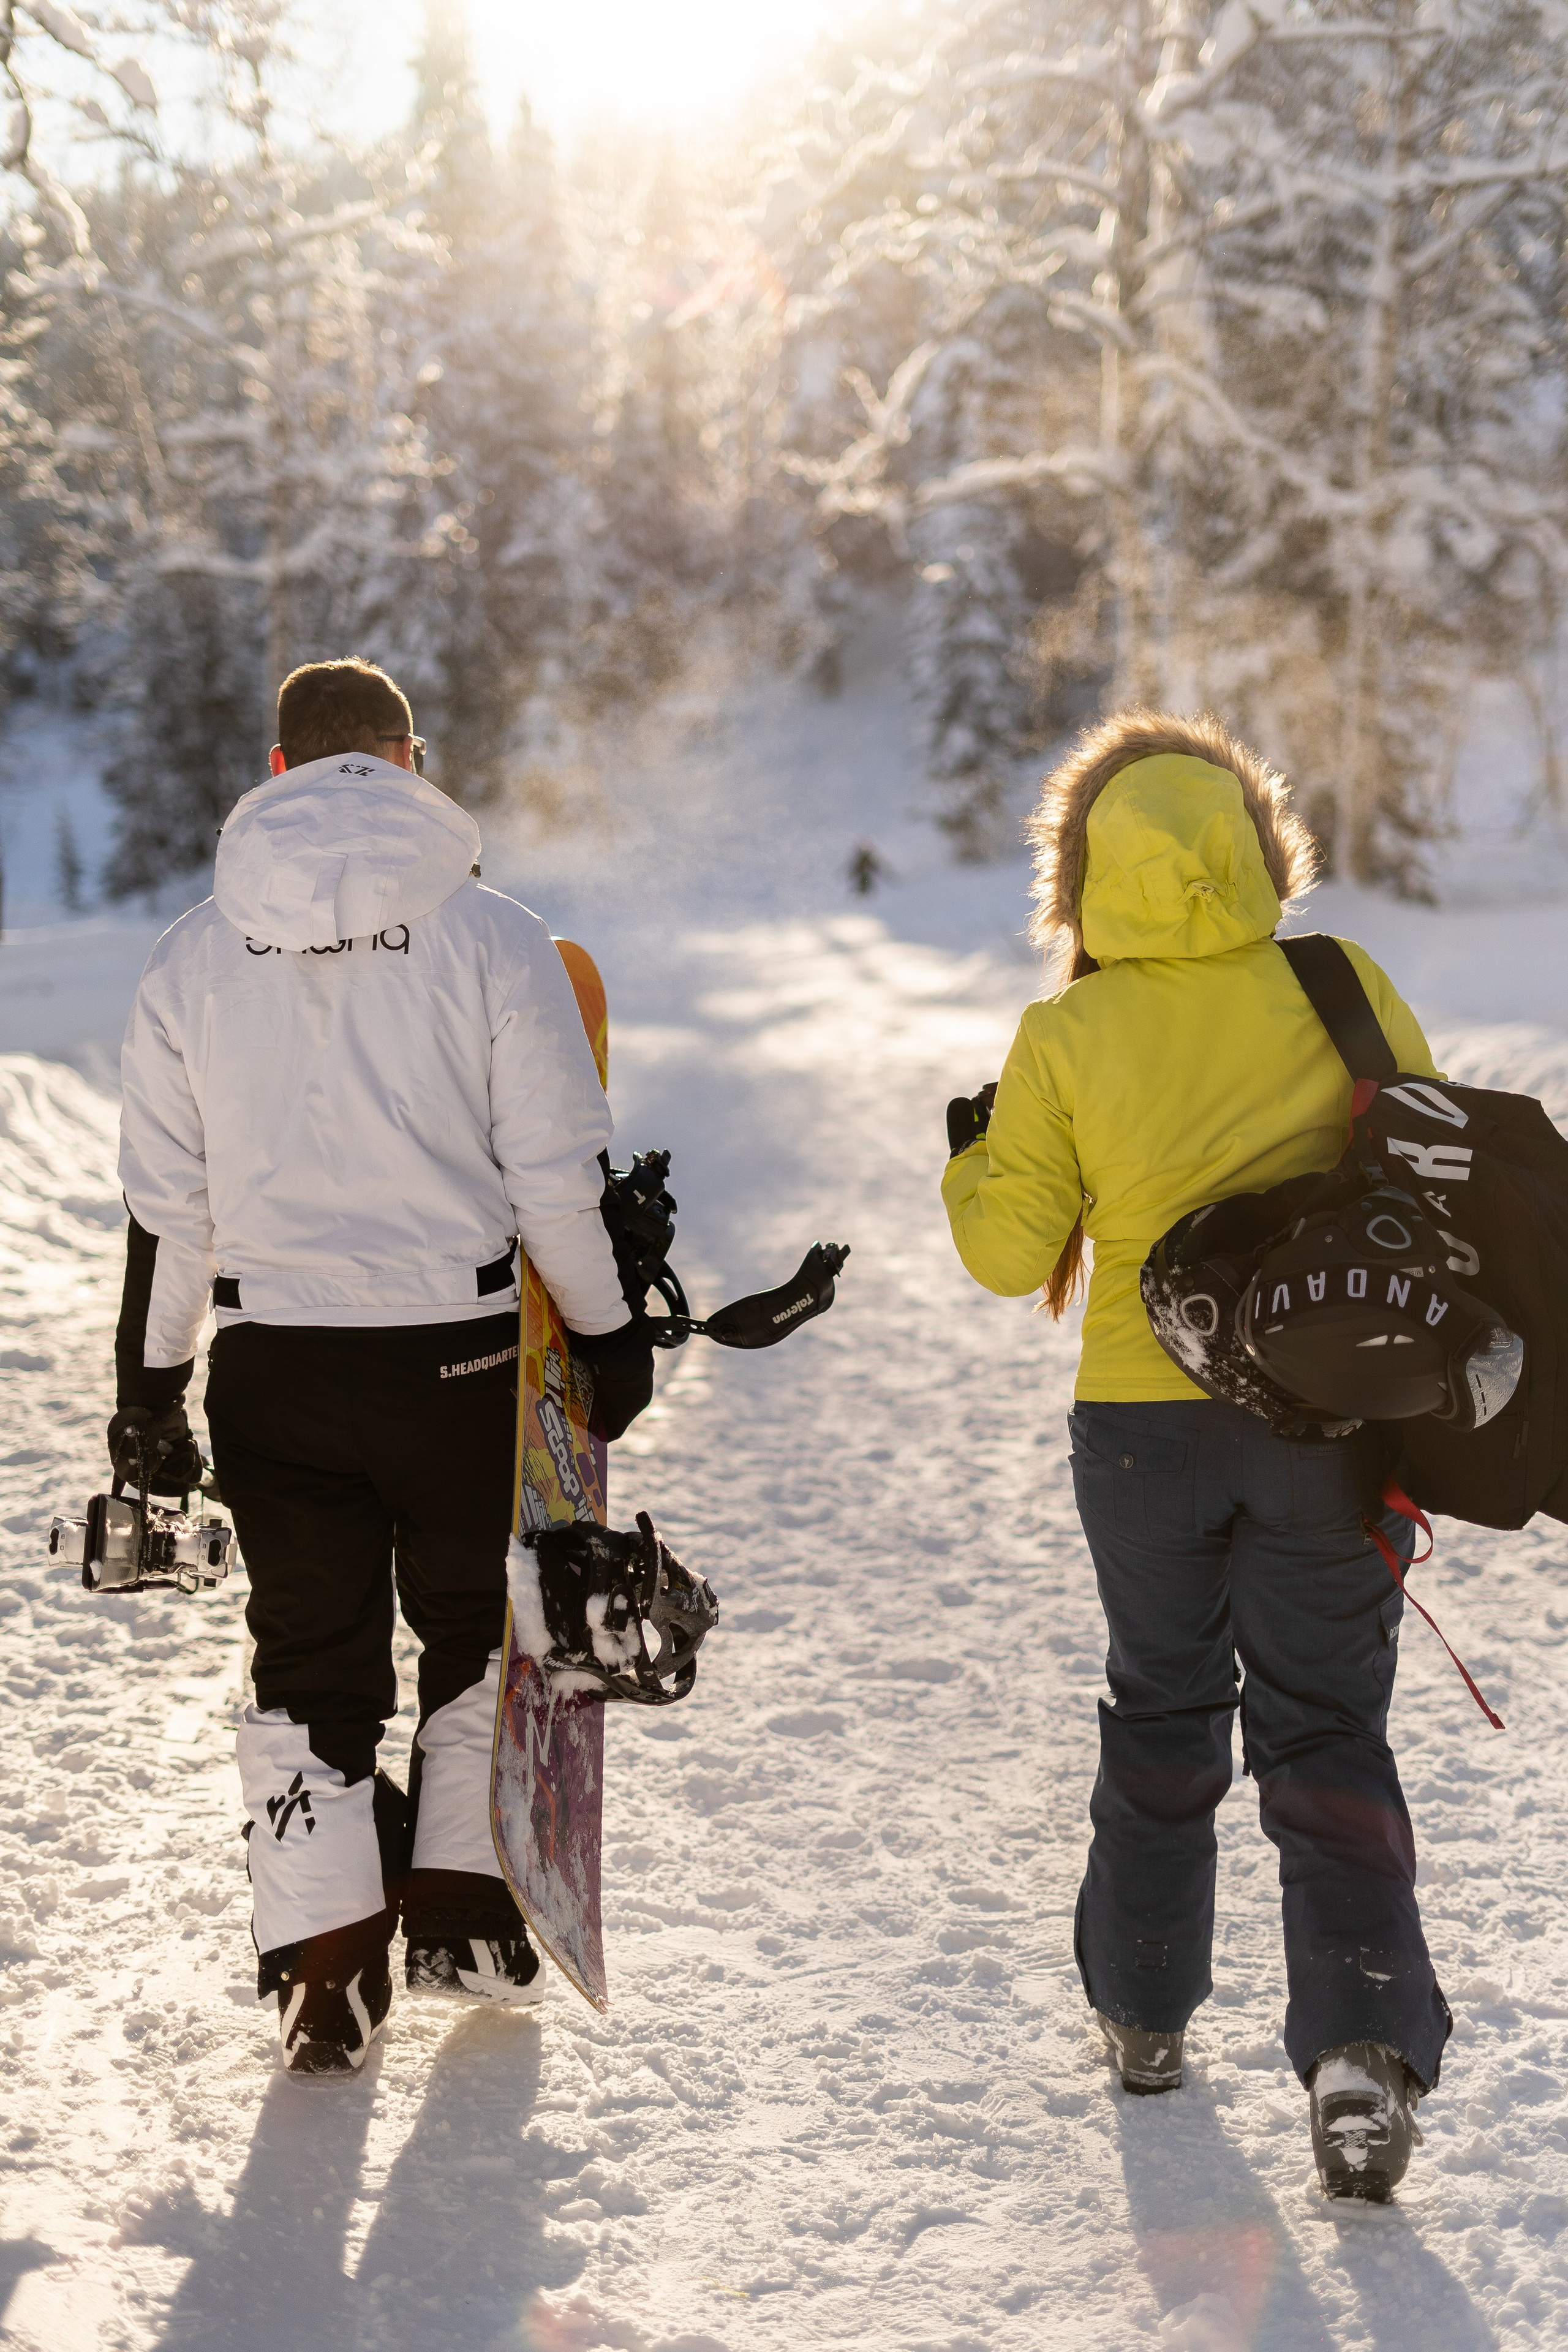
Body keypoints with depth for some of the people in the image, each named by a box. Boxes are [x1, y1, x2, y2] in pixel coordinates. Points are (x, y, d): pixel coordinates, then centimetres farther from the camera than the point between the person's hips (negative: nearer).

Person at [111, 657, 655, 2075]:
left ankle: (325, 1972, 12)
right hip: (455, 1354, -1)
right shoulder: (495, 939, -5)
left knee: (309, 1654, 12)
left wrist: (151, 1382, 12)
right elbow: (558, 1179, -5)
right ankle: (460, 1910, 25)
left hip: (271, 1362, 2)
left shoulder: (194, 957, 1)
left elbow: (165, 1204, 3)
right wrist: (611, 1329, 8)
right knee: (473, 1621, 19)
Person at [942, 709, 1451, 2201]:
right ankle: (1363, 2038, -8)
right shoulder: (1346, 993, -7)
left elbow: (1011, 1253, -4)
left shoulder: (1066, 1039, -9)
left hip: (1144, 1422, 0)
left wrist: (972, 1160, 15)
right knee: (1328, 1727, 7)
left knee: (1163, 1711, 19)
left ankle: (1142, 2011, 30)